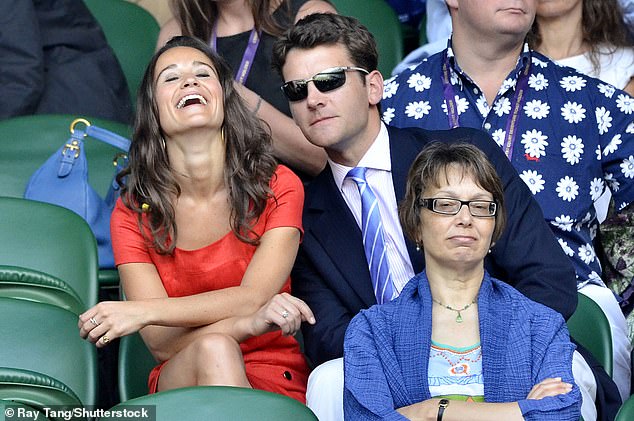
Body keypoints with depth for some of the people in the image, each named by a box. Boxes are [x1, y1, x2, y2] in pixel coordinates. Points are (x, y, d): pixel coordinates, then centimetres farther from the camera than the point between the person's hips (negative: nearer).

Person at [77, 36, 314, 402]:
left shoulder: (279, 186, 1)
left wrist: (140, 311, -19)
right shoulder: (133, 211, 2)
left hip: (275, 386, -1)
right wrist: (248, 323, -25)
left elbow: (253, 297, -11)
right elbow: (161, 343, -7)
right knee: (212, 349, -33)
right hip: (180, 383, 1)